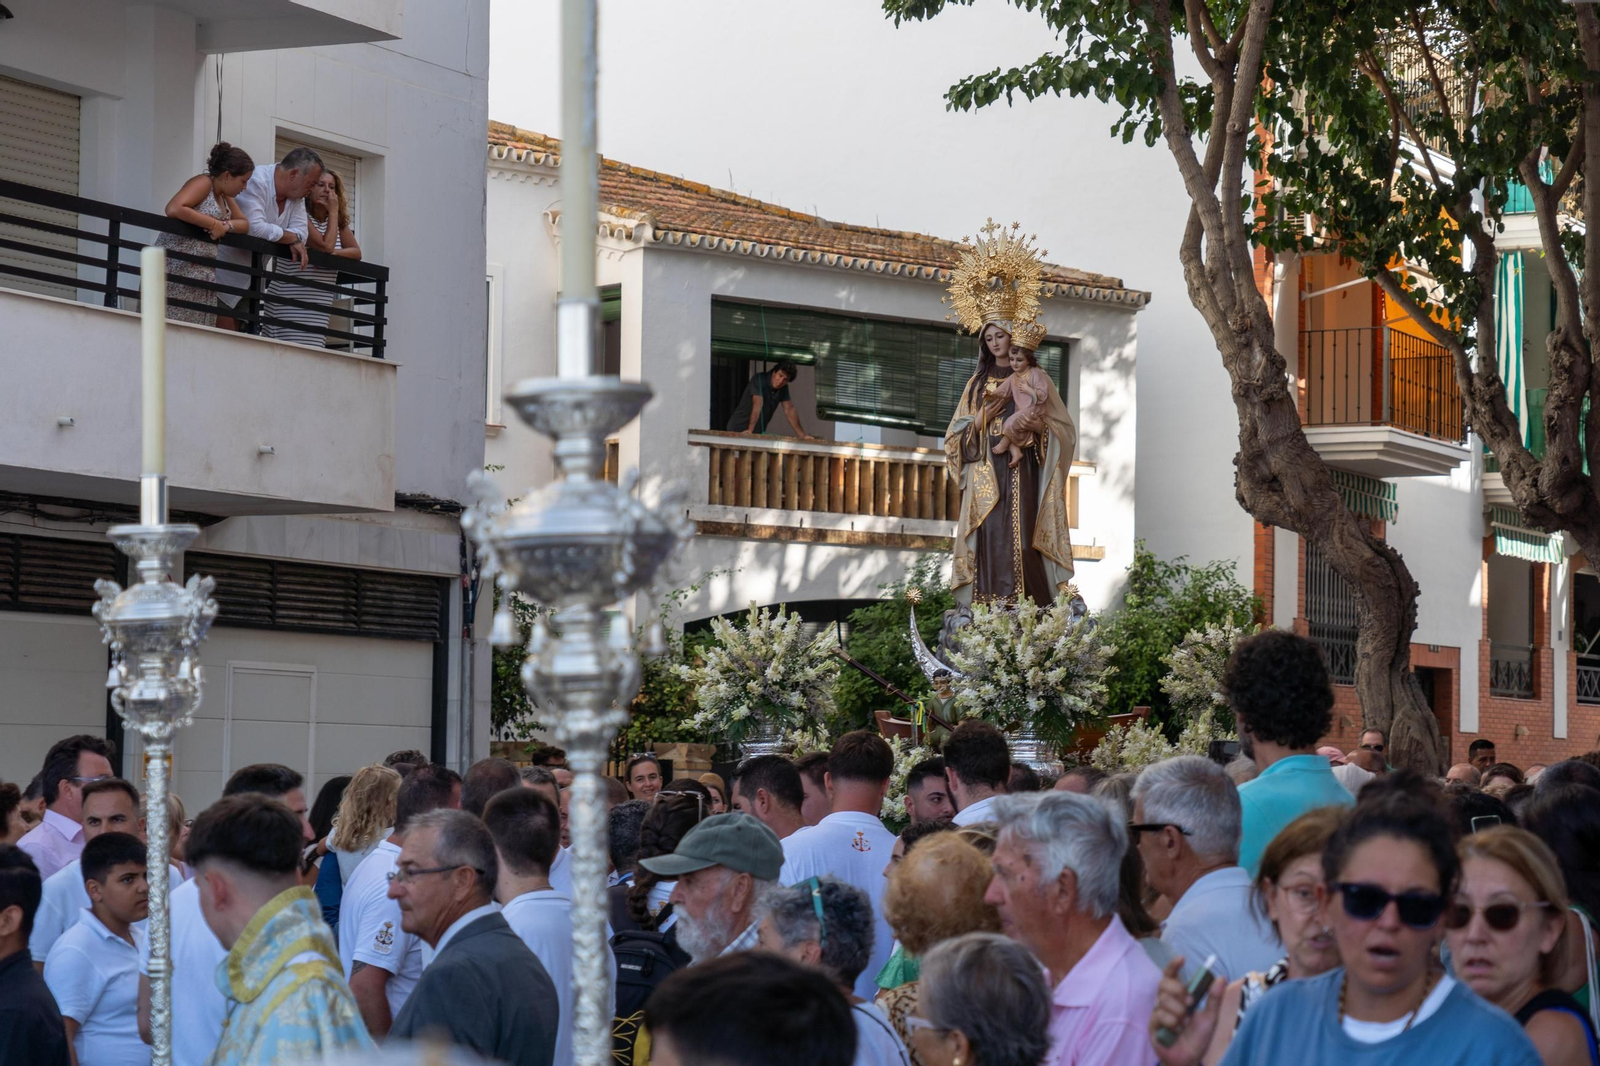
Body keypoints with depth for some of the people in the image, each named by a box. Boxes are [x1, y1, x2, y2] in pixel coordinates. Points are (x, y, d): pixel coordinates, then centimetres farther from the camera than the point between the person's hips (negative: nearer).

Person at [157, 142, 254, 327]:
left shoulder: (225, 196, 19)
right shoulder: (203, 183, -7)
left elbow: (245, 223, 20)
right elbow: (173, 209, -21)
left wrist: (226, 226, -2)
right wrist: (213, 223, -16)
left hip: (202, 274, 9)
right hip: (177, 268, -9)